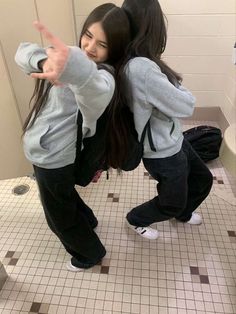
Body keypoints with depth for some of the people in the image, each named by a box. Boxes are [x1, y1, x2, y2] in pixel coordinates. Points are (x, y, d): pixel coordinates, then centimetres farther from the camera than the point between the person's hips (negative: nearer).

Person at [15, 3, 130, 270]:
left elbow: (97, 91, -49)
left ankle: (91, 253, 41)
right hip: (45, 151, 9)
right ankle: (87, 221, 60)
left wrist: (75, 68, -71)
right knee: (63, 196, 32)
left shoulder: (102, 75, -23)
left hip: (53, 158, -8)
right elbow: (23, 52, -3)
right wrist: (45, 61, -26)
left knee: (60, 217, 14)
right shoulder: (71, 56, 3)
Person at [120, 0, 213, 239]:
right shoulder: (142, 68, -33)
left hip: (173, 142, 9)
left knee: (203, 179, 27)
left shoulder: (133, 62, -3)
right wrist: (175, 85, -7)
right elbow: (186, 106, -23)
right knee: (171, 203, 18)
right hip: (163, 154, -9)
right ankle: (136, 220, 44)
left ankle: (182, 213, 54)